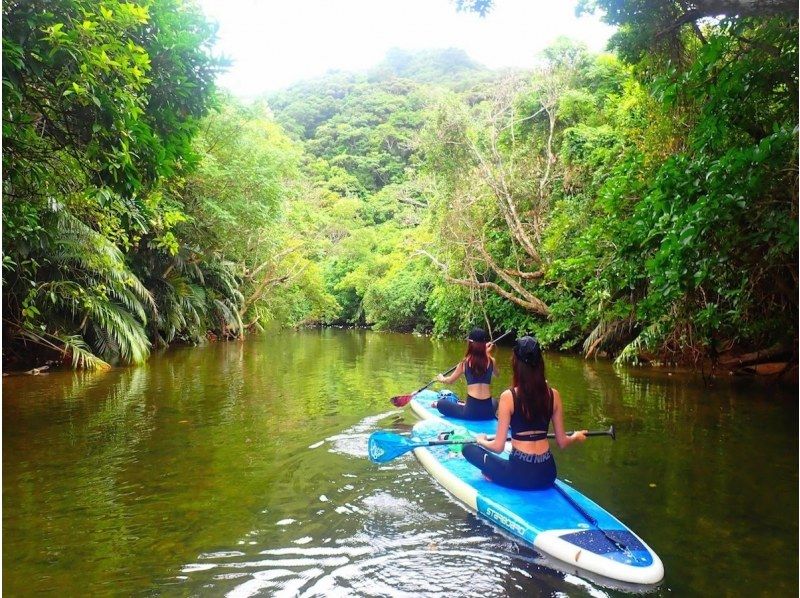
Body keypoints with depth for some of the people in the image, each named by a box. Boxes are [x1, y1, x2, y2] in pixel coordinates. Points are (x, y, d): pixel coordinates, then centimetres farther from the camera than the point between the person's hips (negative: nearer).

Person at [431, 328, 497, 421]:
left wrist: (441, 378, 35)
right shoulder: (491, 361, 0)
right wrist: (488, 354, 23)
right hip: (488, 412, 0)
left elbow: (450, 381, 13)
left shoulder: (465, 362, -2)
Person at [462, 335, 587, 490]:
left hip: (519, 475, -4)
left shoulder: (508, 396, -13)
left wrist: (482, 440, 13)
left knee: (469, 448, 12)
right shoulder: (553, 395, -2)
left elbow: (498, 446, -9)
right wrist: (576, 436, 29)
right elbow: (562, 442, 7)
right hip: (547, 474, 5)